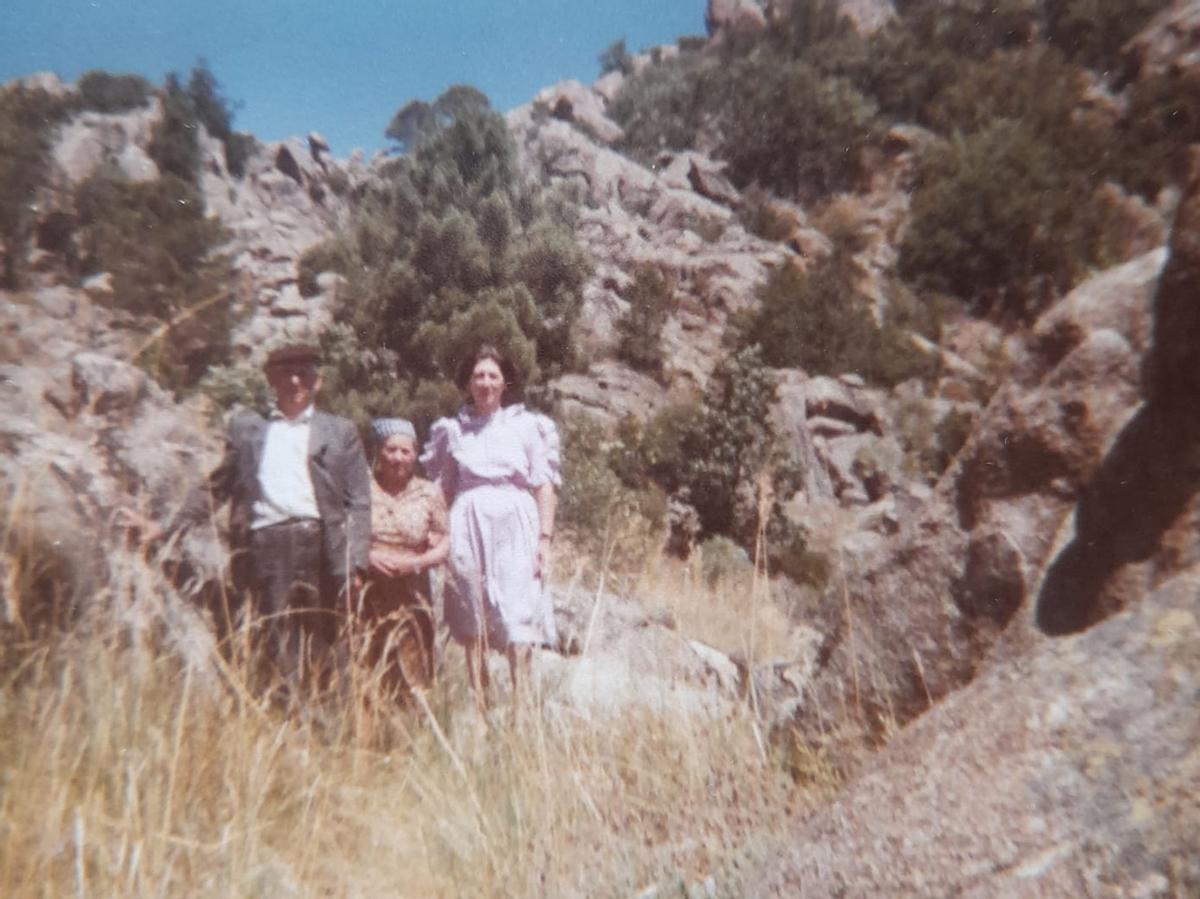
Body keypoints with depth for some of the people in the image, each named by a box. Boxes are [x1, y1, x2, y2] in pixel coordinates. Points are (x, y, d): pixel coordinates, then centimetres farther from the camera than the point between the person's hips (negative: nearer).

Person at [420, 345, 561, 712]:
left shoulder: (527, 425, 7)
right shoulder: (452, 430, 11)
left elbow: (545, 486, 4)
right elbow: (443, 489, 12)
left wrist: (545, 537, -4)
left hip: (515, 526, -1)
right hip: (468, 526, 1)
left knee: (518, 615, -7)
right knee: (472, 621, 2)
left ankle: (519, 705, -2)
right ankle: (479, 706, 12)